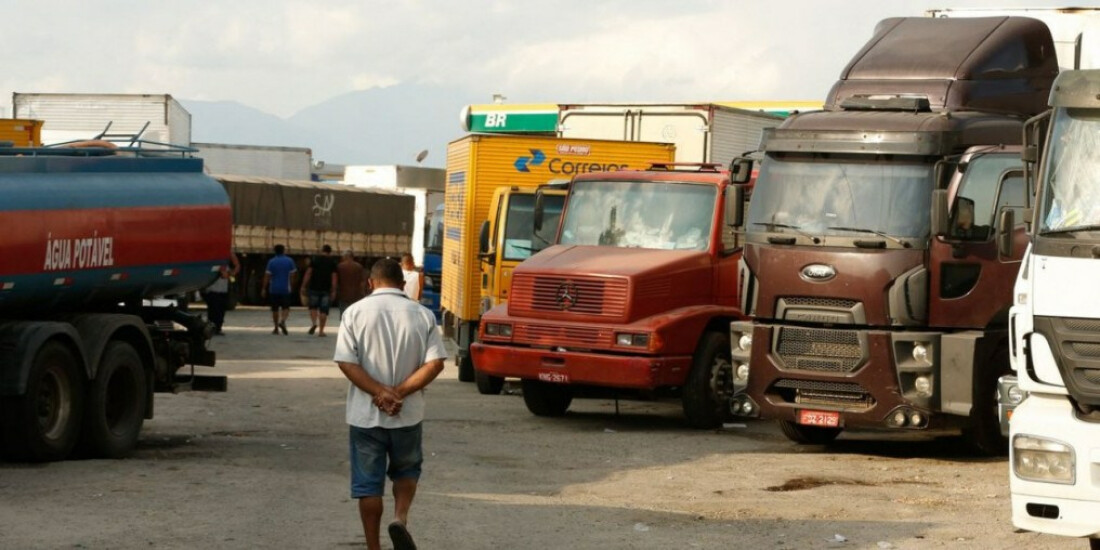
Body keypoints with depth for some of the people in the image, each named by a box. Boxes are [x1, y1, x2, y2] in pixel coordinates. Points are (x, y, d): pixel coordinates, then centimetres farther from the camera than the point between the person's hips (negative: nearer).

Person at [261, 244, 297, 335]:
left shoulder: (271, 262, -2)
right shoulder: (289, 261, 0)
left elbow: (267, 276, -5)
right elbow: (292, 275, 3)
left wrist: (264, 289, -1)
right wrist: (291, 286, 15)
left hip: (274, 289, 0)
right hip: (285, 288, 0)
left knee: (275, 309, 9)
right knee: (285, 307, 1)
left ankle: (276, 328, 12)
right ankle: (282, 321, -26)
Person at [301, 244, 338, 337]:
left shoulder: (314, 259, 2)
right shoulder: (332, 262, 3)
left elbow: (308, 273, -3)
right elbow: (334, 277, -1)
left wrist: (304, 286, 0)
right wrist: (333, 291, 0)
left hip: (314, 288, 0)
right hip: (326, 289, 0)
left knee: (313, 306, 15)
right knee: (324, 310, 6)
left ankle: (313, 323, -9)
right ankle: (321, 330, 5)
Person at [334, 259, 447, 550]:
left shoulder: (356, 312, -5)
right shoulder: (422, 315, -1)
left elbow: (346, 362, -14)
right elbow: (435, 363, -10)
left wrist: (380, 392, -15)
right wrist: (400, 393, -12)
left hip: (365, 415, -1)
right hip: (408, 416, 1)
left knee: (368, 483, 8)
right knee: (406, 470, 22)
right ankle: (400, 519, -2)